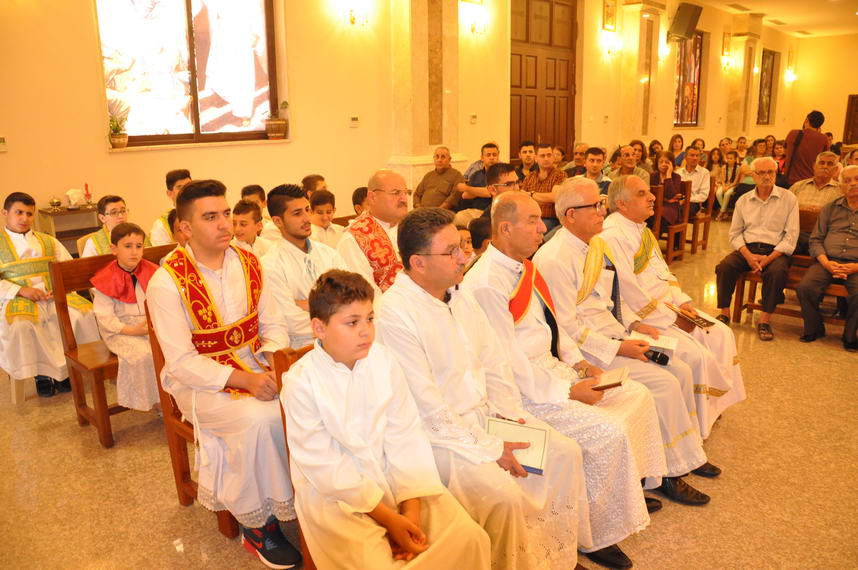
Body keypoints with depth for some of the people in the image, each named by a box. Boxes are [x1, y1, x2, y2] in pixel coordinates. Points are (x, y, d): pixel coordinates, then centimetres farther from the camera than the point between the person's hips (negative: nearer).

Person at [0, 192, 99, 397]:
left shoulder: (49, 242, 22)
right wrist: (21, 291, -15)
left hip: (54, 297, 3)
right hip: (19, 300, -2)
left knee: (83, 314, -26)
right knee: (19, 326, -36)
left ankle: (66, 367, -12)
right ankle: (41, 372, -16)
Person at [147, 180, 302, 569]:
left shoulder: (248, 263, 2)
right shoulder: (167, 282, -13)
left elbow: (273, 324, 8)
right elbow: (182, 362, -15)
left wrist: (276, 359, -14)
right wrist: (242, 380, -25)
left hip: (257, 369, 5)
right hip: (201, 382, -4)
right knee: (259, 419, -31)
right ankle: (257, 525, -9)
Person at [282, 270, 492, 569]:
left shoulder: (383, 360, -4)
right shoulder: (300, 381, -15)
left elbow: (406, 435, -5)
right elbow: (324, 466, -15)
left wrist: (411, 509, -14)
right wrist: (388, 518, -16)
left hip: (392, 478, 4)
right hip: (334, 495, -3)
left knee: (469, 538, -9)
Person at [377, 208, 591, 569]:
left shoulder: (458, 294, 5)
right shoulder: (394, 313, -22)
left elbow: (493, 363, 12)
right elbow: (427, 407, -22)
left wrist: (512, 414, -1)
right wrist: (490, 448, -17)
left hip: (484, 414, 9)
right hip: (438, 434, -8)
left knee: (565, 453, 3)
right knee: (503, 494, -25)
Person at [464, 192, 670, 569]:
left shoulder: (524, 267, 8)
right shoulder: (486, 284, -22)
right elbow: (508, 363, -23)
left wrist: (578, 362, 5)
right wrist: (567, 391, -18)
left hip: (553, 368, 10)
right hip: (523, 390, -10)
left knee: (637, 396, 8)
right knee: (609, 432, -19)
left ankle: (632, 490, 24)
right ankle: (596, 536, 2)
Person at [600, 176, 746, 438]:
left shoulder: (641, 228, 13)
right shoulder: (611, 236, -20)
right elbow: (629, 292, -23)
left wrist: (682, 301, 4)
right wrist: (670, 318, -17)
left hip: (668, 306, 10)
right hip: (640, 317, -10)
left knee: (721, 334, 6)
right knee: (695, 355, -19)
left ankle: (715, 401, 20)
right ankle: (698, 427, 2)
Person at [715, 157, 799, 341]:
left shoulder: (788, 198, 3)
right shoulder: (744, 200, 11)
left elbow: (791, 236, -4)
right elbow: (735, 233, 7)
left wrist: (769, 258, -17)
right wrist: (748, 255, -11)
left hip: (775, 250, -2)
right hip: (747, 248, 2)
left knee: (777, 271, -34)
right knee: (724, 267, -25)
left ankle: (765, 320, -21)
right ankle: (724, 313, -12)